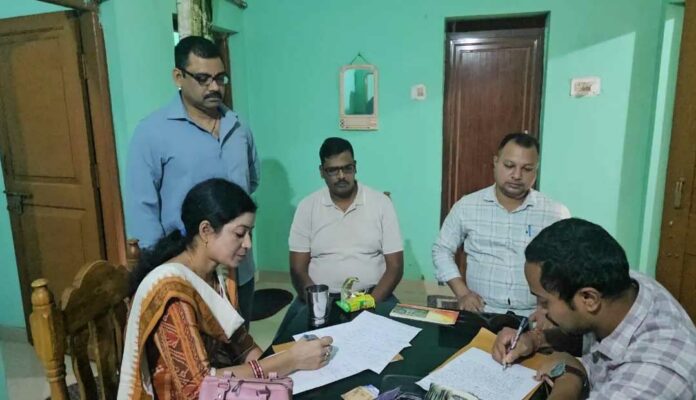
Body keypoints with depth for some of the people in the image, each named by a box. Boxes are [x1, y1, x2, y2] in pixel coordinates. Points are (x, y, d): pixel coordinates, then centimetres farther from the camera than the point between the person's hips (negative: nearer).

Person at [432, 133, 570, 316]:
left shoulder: (556, 213, 1)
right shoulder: (466, 206, 2)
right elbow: (441, 250, 9)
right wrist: (462, 293, -4)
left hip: (534, 316, 2)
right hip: (480, 312, -1)